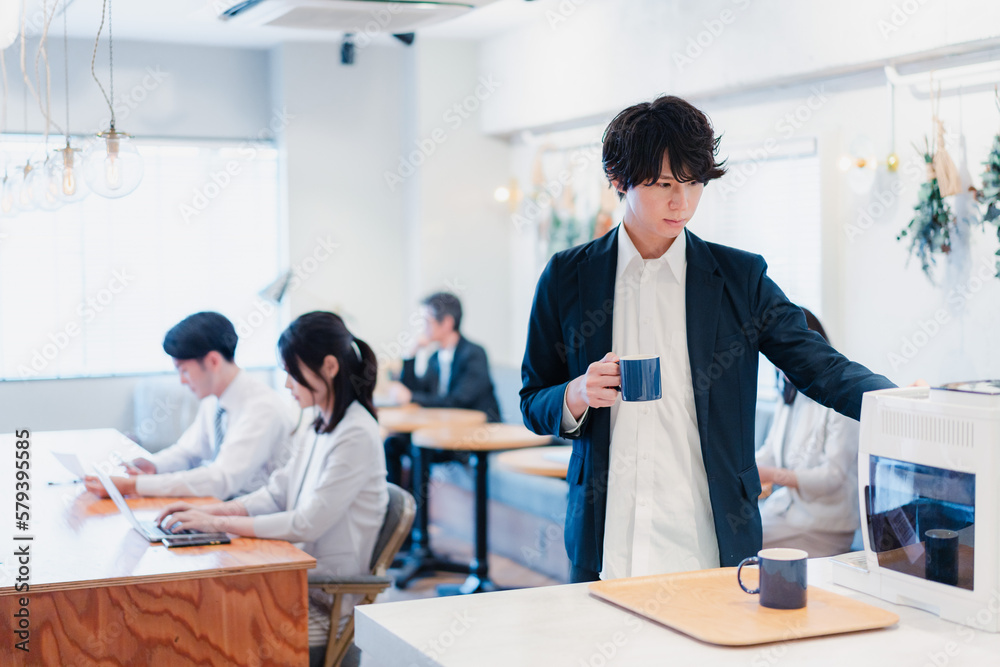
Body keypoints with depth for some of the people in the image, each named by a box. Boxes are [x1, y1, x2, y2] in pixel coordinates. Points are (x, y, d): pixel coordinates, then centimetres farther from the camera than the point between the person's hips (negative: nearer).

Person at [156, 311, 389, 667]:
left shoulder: (356, 436, -18)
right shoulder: (316, 428, 11)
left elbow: (307, 525, -20)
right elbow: (276, 494, 14)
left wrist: (218, 523, -17)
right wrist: (207, 510, 1)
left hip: (326, 607, -8)